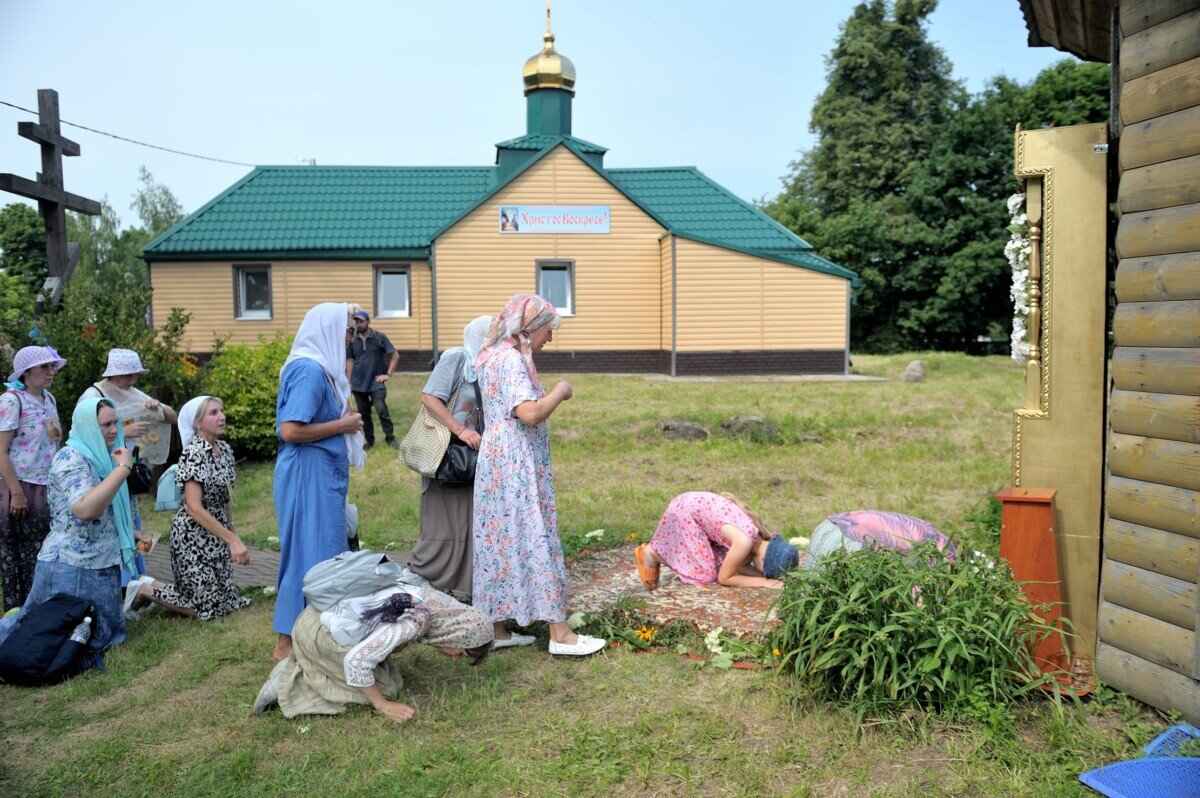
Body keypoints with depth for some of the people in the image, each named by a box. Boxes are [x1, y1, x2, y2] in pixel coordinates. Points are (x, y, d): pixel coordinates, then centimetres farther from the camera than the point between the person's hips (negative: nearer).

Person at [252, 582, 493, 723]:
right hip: (321, 633, -9)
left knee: (390, 677, 12)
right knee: (385, 688, -5)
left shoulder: (433, 600, -1)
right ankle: (289, 685, -2)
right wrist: (384, 706, -16)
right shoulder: (417, 621, -27)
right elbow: (357, 660, -26)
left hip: (326, 614, 9)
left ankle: (298, 667, 14)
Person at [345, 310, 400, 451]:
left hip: (376, 382, -3)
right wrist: (349, 382, 4)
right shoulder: (352, 340, 3)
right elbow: (349, 361, 9)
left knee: (382, 410, -13)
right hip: (358, 384, 3)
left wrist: (388, 374, -8)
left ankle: (390, 438, 0)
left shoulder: (379, 337, -6)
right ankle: (369, 441, 21)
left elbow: (395, 355, -4)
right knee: (364, 414, 10)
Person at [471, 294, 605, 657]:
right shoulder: (512, 360, -16)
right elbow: (530, 413, -27)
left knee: (499, 540, 12)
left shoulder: (493, 356, 15)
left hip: (496, 463, 10)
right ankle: (560, 634, 3)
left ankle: (496, 629, 19)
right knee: (536, 541, -4)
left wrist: (550, 395, 15)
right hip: (518, 465, -10)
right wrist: (560, 392, -11)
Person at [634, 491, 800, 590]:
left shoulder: (763, 539, -5)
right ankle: (652, 554, 7)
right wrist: (764, 582, -18)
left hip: (698, 504, 8)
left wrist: (768, 577, -8)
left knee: (719, 565, 5)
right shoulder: (745, 541, -28)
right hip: (685, 509, -8)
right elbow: (724, 578, -17)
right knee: (704, 573, -8)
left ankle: (661, 551, 19)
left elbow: (740, 566, 7)